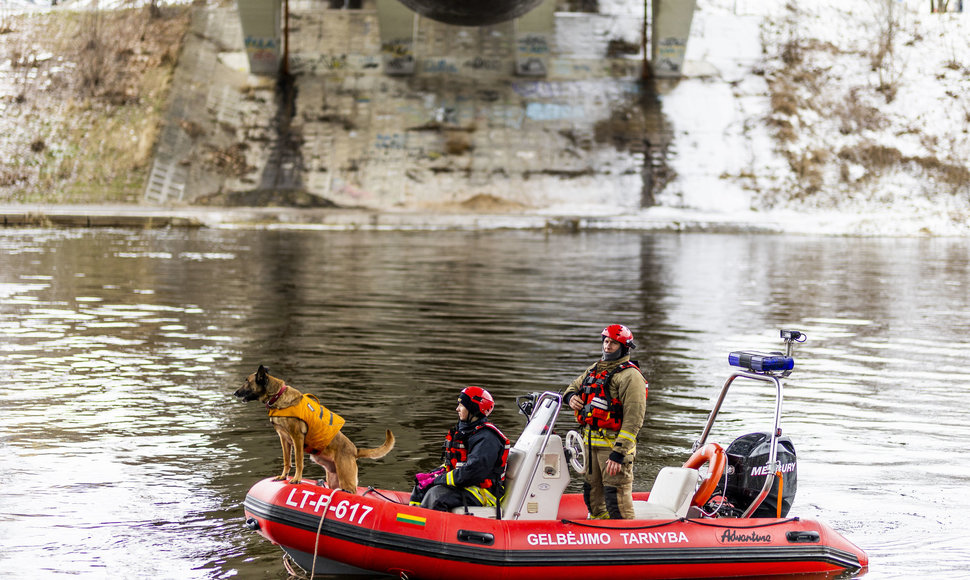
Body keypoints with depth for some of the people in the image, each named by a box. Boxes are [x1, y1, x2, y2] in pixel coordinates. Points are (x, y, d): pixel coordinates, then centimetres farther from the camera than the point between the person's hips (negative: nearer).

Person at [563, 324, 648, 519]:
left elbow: (633, 419, -18)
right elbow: (575, 385, 33)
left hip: (614, 442, -8)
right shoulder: (595, 368, 15)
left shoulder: (630, 375, -11)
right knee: (593, 492, 17)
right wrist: (570, 397, 6)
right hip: (591, 441, 8)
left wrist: (619, 454, -24)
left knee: (616, 497, -12)